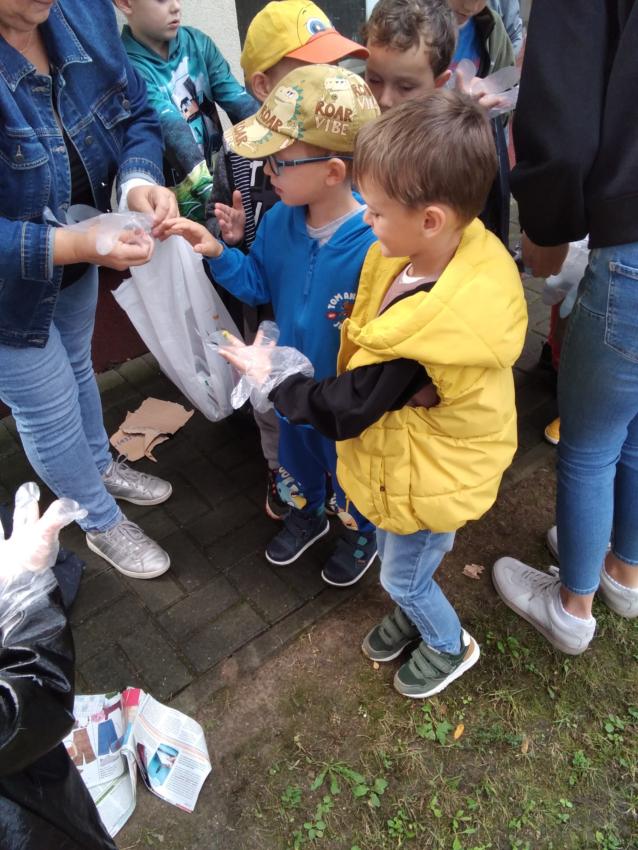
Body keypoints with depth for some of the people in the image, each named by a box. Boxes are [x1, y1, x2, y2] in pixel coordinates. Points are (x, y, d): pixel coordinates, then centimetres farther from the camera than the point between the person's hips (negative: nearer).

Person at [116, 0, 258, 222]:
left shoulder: (197, 42, 3)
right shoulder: (128, 67, -14)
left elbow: (235, 96, -7)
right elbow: (170, 126, -28)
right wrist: (204, 184, -41)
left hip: (218, 172, 5)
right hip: (178, 192, -5)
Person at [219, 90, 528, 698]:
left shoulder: (421, 333, -41)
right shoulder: (471, 250, -16)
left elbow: (342, 410, -26)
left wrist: (271, 378, -13)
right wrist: (364, 326, -9)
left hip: (428, 482, -7)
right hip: (421, 458, 8)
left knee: (403, 576, 20)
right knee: (393, 554, 30)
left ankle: (450, 646, 50)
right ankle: (412, 613, 59)